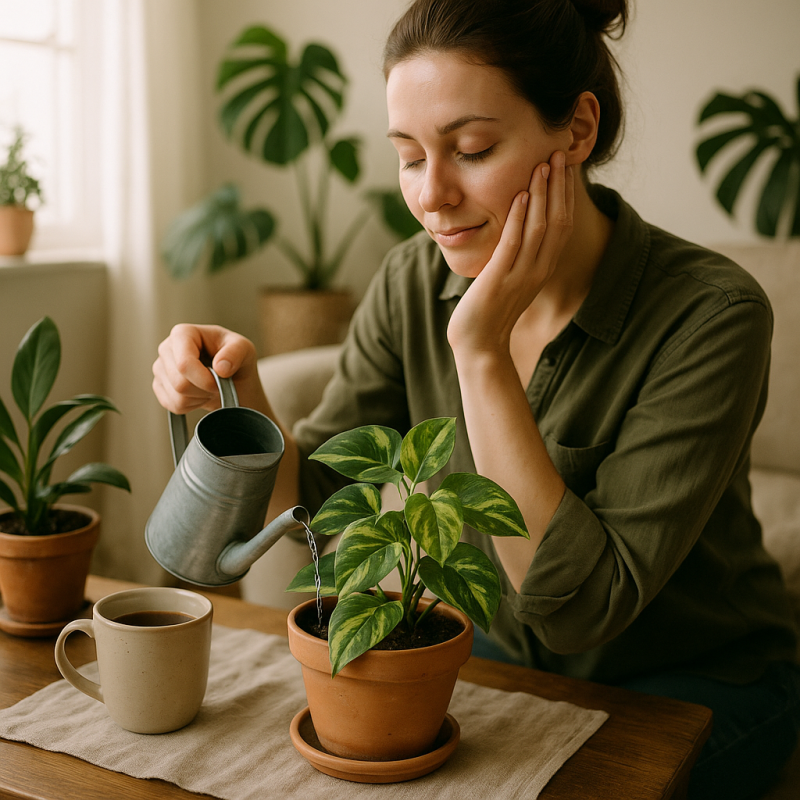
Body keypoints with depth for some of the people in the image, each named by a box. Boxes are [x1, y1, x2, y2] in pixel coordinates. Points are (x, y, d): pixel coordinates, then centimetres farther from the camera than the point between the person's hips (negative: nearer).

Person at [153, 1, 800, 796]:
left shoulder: (710, 314, -26)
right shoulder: (414, 283, -11)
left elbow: (580, 604, -29)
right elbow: (309, 498, -7)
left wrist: (481, 349, -32)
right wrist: (239, 396, -27)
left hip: (699, 685, -3)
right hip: (500, 654, 4)